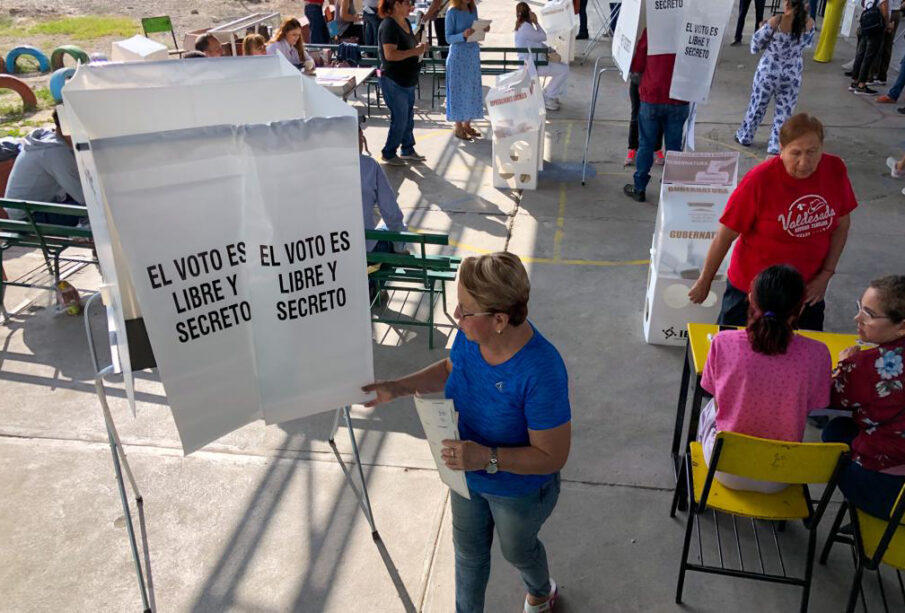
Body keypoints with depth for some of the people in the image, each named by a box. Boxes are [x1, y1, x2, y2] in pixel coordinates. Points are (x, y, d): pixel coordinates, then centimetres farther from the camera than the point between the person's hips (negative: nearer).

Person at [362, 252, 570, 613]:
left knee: (516, 551, 28)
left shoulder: (541, 373, -40)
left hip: (520, 490, -5)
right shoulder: (470, 335, -21)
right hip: (468, 475, 5)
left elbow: (552, 456, -30)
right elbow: (450, 369, 2)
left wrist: (487, 457, -39)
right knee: (468, 551, 28)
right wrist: (399, 388, -9)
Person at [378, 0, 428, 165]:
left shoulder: (406, 22, 10)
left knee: (408, 117, 16)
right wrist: (414, 51, -23)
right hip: (394, 82, -9)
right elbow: (390, 54, -27)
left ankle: (408, 150, 30)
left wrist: (419, 46, 3)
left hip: (407, 80, 9)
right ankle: (388, 154, 14)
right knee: (399, 119, -1)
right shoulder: (389, 25, -18)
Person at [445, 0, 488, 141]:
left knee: (472, 89, 9)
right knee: (459, 90, -1)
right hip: (458, 55, -6)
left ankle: (467, 124, 20)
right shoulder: (452, 12, -10)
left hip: (473, 54, 6)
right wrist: (463, 35, -28)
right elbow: (448, 38, -11)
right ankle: (458, 127, 8)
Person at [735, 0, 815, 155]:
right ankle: (776, 146, 14)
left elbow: (757, 43, -7)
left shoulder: (776, 21, -19)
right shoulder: (809, 22, -10)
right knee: (784, 111, 11)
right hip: (792, 75, 2)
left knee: (757, 105, 16)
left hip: (768, 71, -1)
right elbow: (808, 43, 8)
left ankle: (745, 137, 31)